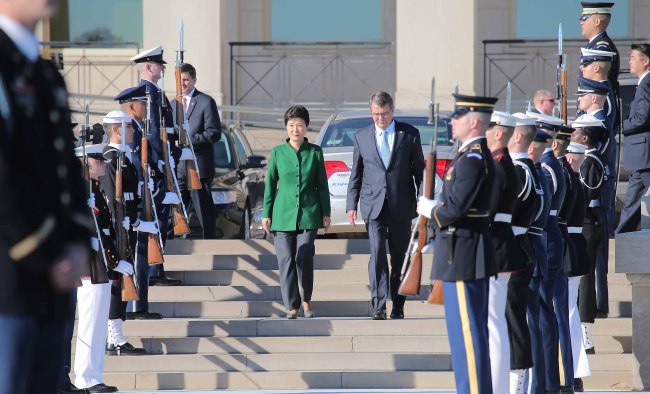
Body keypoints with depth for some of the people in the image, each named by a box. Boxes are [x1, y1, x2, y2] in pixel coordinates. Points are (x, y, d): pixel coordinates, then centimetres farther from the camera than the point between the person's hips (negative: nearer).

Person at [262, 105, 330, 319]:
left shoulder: (315, 152, 5)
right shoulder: (277, 152, 5)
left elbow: (322, 185, 9)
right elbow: (270, 184, 8)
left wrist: (325, 213, 6)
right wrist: (266, 214, 5)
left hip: (308, 213, -1)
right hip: (283, 213, 1)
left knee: (304, 257, -10)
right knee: (286, 260, -3)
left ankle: (306, 299, 12)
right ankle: (292, 306, 6)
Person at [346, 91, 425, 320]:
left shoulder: (409, 134, 3)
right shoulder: (361, 137, 7)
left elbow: (419, 170, 6)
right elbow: (356, 174, 11)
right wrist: (351, 205, 5)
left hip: (401, 206, 0)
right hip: (373, 205, 0)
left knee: (400, 258, 6)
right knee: (377, 254, -13)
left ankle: (398, 307, 15)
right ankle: (378, 307, -16)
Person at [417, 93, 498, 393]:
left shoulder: (473, 159, -17)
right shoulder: (474, 155, 15)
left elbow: (455, 208, -24)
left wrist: (429, 209, -7)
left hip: (462, 257, -11)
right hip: (469, 256, 11)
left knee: (467, 332, -7)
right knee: (469, 331, 14)